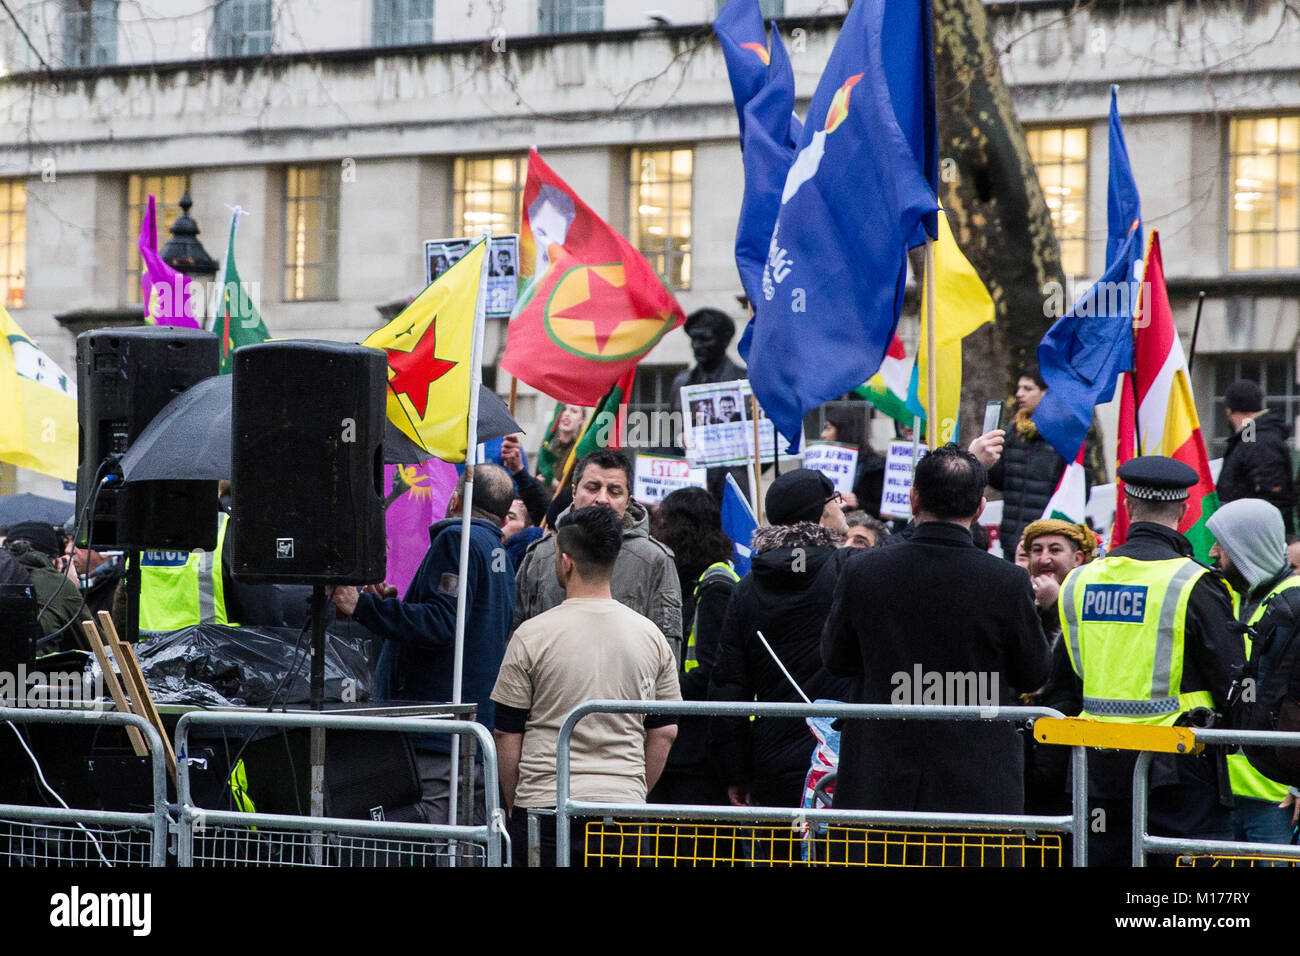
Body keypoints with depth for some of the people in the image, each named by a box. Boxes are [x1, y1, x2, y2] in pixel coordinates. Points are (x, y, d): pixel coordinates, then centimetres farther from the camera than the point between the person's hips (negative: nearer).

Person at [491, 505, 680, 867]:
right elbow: (665, 732, 11)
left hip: (544, 805, -3)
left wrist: (513, 804, 12)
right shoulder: (651, 636, 6)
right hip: (624, 805, 3)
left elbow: (507, 734, 0)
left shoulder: (532, 635, -5)